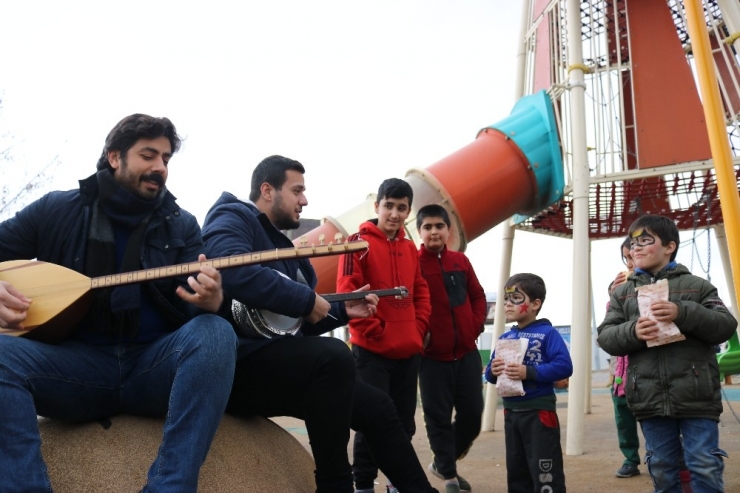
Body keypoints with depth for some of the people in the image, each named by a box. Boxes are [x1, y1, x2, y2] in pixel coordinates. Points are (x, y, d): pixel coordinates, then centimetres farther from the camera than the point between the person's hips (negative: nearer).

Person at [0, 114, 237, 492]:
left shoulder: (181, 226, 9)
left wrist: (210, 301, -26)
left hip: (155, 365, 0)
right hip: (78, 360, 0)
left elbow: (193, 310, 0)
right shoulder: (57, 210, 9)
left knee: (215, 333, -32)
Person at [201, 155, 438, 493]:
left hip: (273, 362, 10)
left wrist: (342, 311, 11)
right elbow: (237, 274, -30)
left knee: (376, 406, 8)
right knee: (333, 355, -32)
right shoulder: (233, 217, -6)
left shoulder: (280, 244, 20)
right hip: (237, 363, -10)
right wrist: (309, 300, -20)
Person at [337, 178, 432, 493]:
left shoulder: (410, 248, 12)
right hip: (372, 351, -6)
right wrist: (374, 331, -13)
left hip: (409, 352, 6)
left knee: (404, 422, 13)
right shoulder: (360, 243, -7)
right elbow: (347, 294, -13)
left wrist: (418, 329, 3)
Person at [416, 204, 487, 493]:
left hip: (466, 351, 5)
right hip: (433, 355, -4)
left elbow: (478, 296, 15)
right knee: (438, 417, 2)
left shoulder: (460, 261, 8)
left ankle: (443, 462, 29)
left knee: (472, 413, 8)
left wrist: (476, 325, 3)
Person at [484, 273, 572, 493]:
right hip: (511, 412, 7)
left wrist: (528, 372, -25)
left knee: (545, 472, -3)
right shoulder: (504, 338, 9)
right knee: (516, 470, 17)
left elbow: (564, 366, -19)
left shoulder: (547, 333, -9)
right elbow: (490, 373, 11)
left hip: (539, 411, -7)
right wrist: (493, 371, -13)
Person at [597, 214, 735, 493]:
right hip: (651, 400, 3)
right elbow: (606, 337, 6)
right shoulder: (622, 293, 12)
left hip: (696, 397, -2)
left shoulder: (696, 286, 5)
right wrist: (633, 332, -16)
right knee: (662, 470, 10)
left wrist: (683, 313, -19)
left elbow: (726, 326, -3)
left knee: (706, 469, 0)